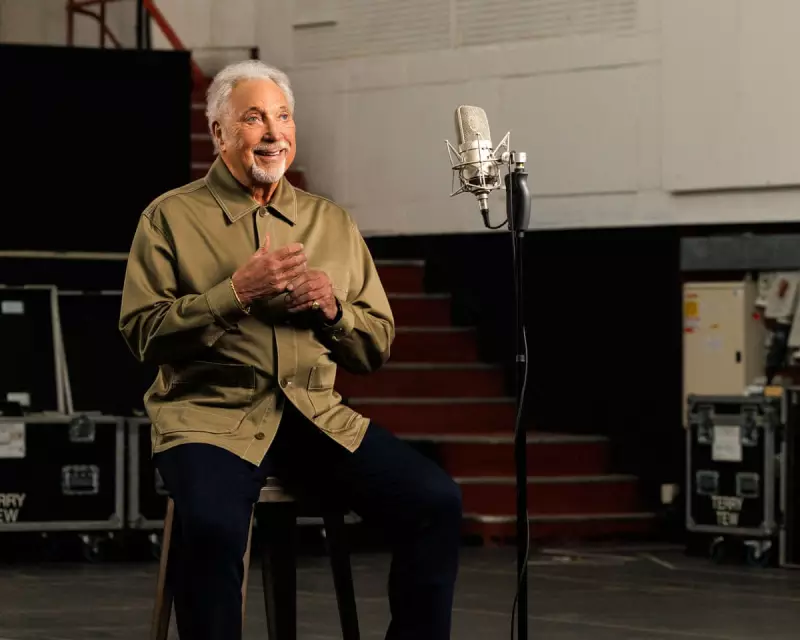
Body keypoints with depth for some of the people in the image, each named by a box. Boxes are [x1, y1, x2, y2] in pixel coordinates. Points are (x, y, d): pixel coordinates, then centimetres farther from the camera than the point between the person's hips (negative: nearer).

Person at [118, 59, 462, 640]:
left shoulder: (333, 223, 17)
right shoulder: (172, 218, 6)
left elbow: (378, 348, 17)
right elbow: (142, 331, -4)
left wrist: (332, 308, -4)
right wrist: (237, 292, -13)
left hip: (315, 413, 4)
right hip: (212, 414, -4)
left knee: (436, 501, -18)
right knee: (214, 524, -36)